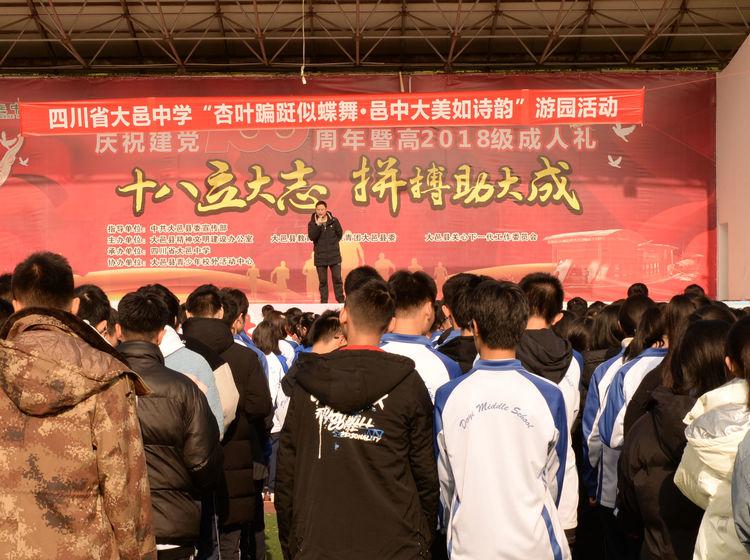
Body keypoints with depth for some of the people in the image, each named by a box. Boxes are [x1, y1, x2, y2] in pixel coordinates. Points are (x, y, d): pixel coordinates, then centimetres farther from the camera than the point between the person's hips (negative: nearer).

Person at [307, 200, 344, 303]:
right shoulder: (312, 223, 0)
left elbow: (340, 234, 12)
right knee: (322, 281, 5)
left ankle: (341, 300, 10)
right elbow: (311, 237, -14)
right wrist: (318, 224, -22)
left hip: (334, 256, 0)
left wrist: (333, 243, 3)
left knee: (337, 279, 2)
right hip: (320, 257, 0)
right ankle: (324, 301, 11)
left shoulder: (334, 221, 2)